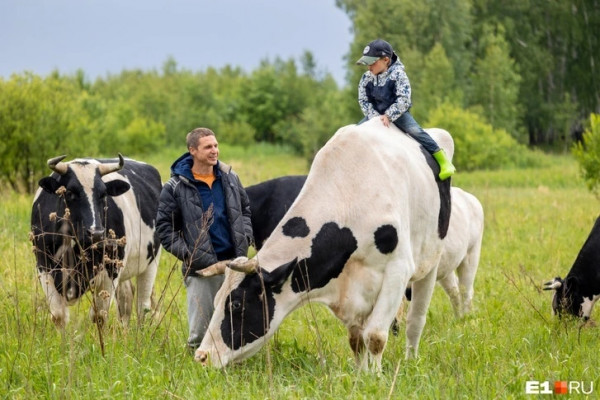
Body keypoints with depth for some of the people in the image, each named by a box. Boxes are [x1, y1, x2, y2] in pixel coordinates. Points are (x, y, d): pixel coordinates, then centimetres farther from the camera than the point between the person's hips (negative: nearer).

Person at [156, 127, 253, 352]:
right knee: (199, 330, -2)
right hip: (200, 268, -4)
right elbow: (164, 225, -2)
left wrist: (245, 237, 7)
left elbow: (245, 209, 22)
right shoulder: (176, 187, -6)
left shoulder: (229, 178, 7)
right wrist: (185, 253, -10)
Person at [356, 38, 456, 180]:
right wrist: (374, 117, -14)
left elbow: (403, 100, -21)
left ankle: (443, 160, -21)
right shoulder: (366, 78, -3)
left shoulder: (397, 74, -16)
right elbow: (363, 100, -1)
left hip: (397, 113, -5)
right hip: (375, 115, 5)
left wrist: (389, 115, -26)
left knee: (414, 130, -23)